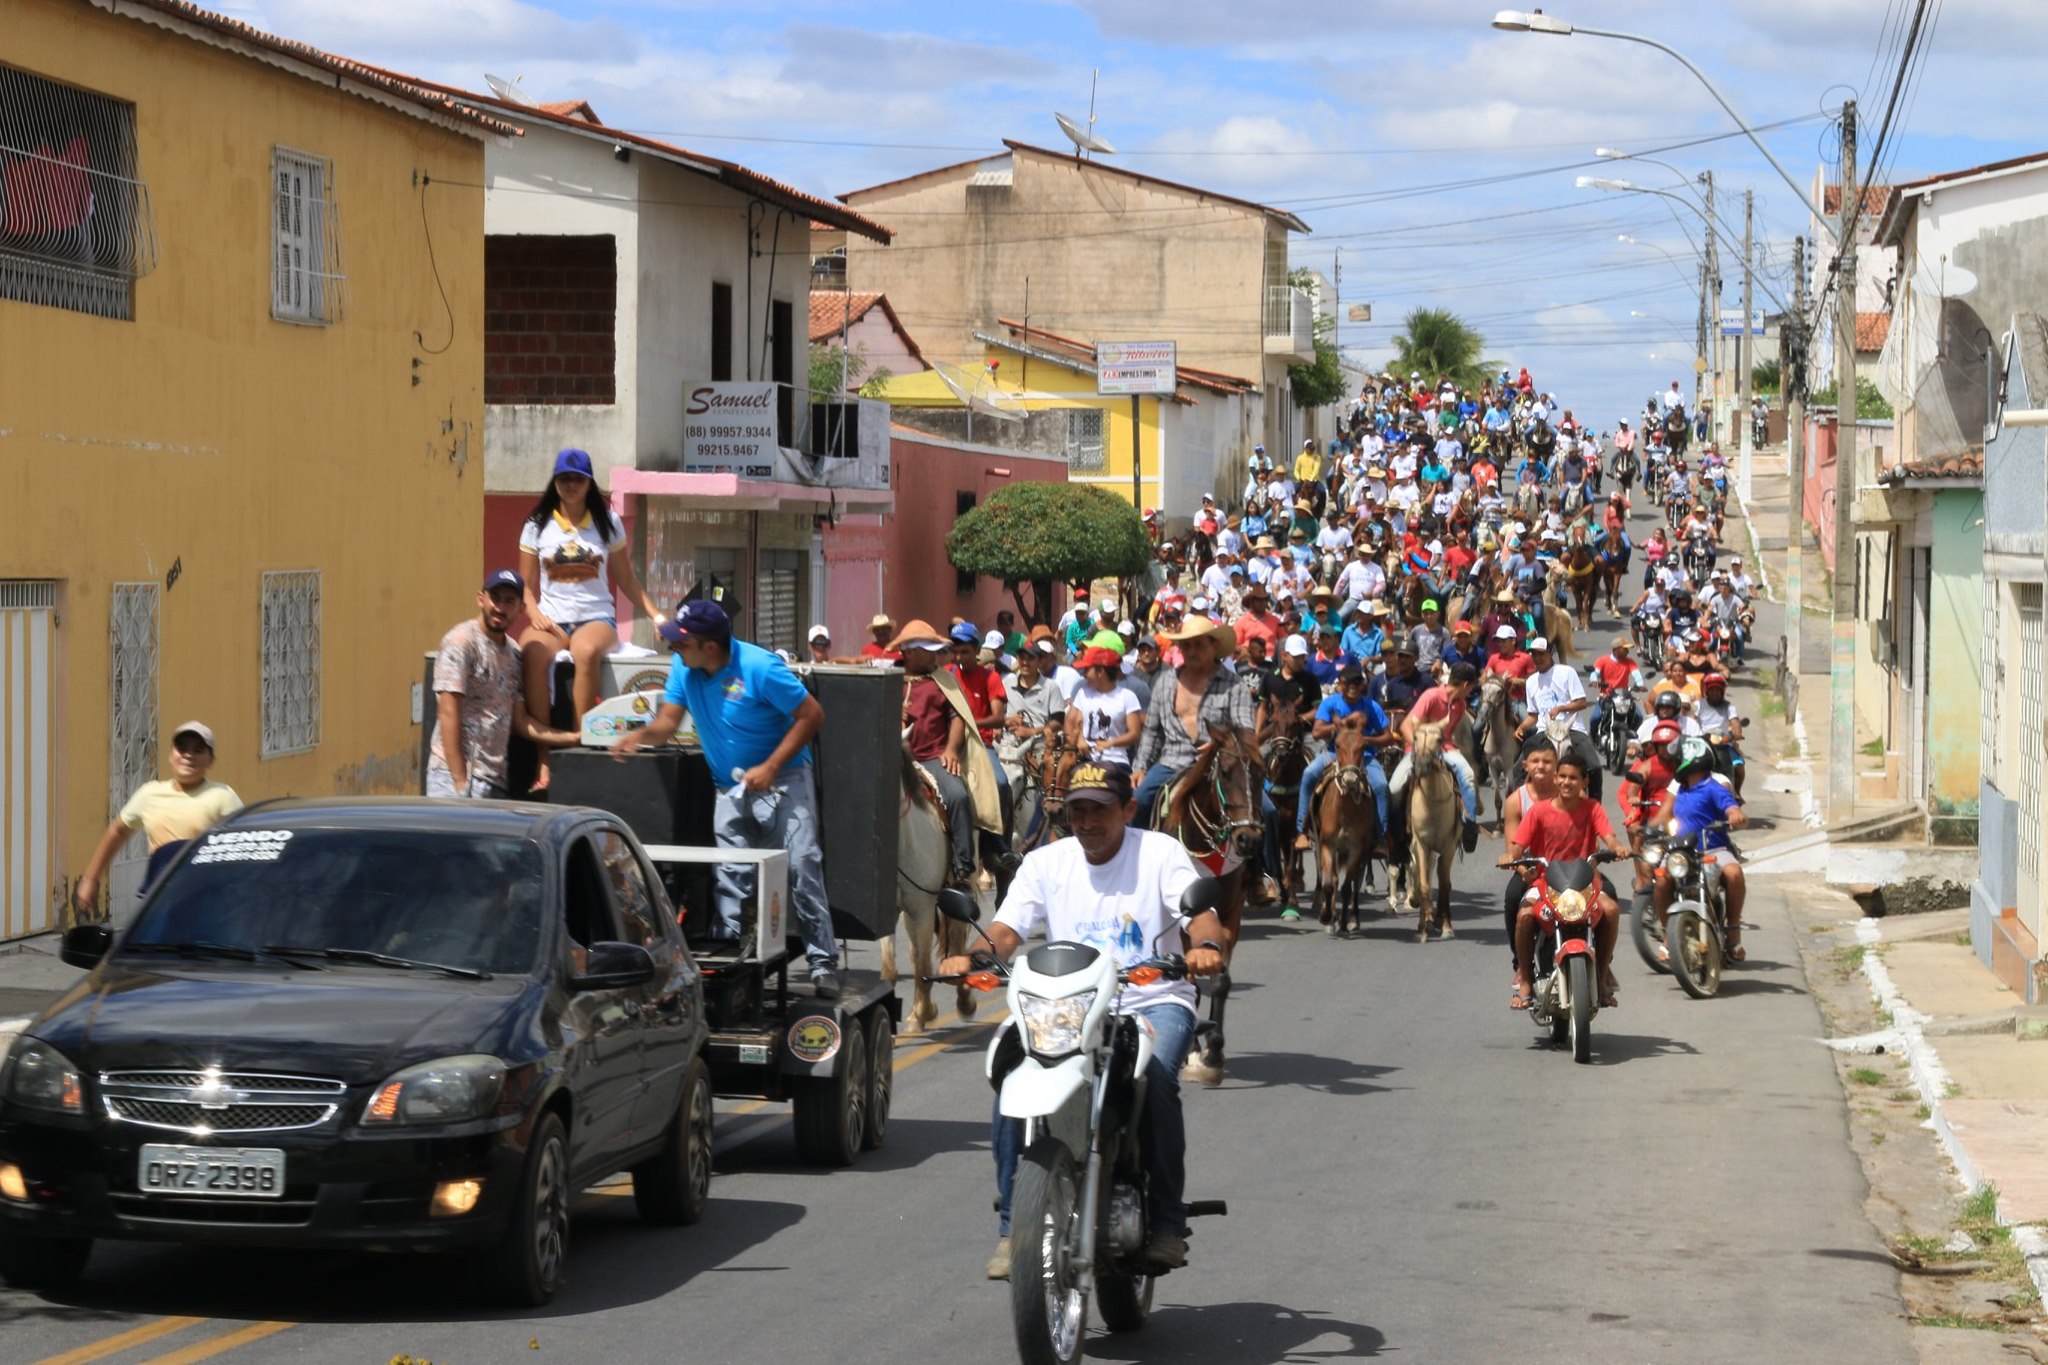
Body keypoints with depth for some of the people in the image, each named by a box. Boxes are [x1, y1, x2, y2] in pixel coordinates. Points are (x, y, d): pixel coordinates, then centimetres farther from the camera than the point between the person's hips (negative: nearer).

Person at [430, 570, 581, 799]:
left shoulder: (513, 653, 17)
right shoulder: (461, 642, -6)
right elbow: (448, 714, -12)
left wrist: (574, 738, 8)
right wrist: (460, 782, -17)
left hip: (495, 780, 7)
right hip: (456, 775, -7)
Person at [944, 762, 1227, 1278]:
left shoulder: (1160, 853, 2)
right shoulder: (1046, 863, 11)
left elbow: (1200, 913, -11)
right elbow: (1008, 927, 1)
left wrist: (1205, 945, -36)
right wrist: (972, 957, -23)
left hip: (1154, 1004, -3)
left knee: (1154, 1076, -34)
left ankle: (1168, 1221, -20)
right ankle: (1011, 1227, -14)